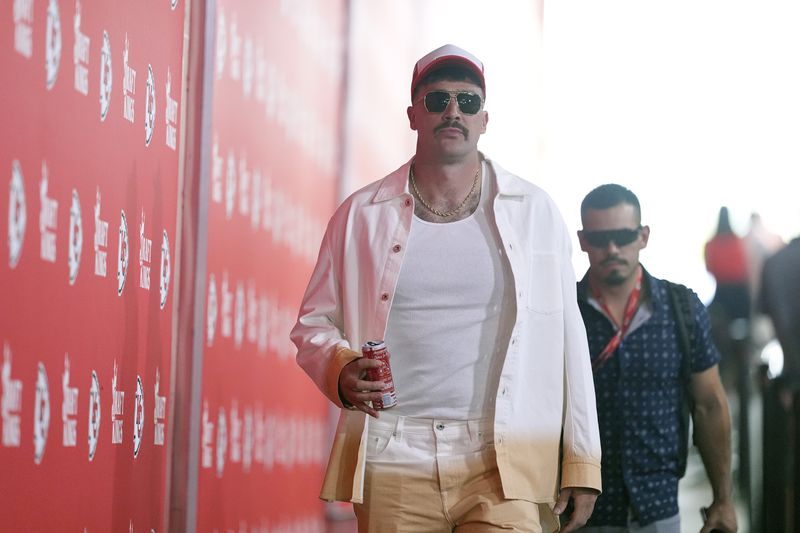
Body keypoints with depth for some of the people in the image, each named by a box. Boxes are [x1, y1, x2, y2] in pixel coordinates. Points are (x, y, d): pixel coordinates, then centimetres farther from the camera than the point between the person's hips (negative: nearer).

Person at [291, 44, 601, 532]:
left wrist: (583, 460, 2)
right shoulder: (362, 216, 8)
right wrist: (341, 370, -11)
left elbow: (568, 341, 7)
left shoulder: (535, 213, 7)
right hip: (393, 460, 1)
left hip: (504, 467, -1)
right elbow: (315, 323, 11)